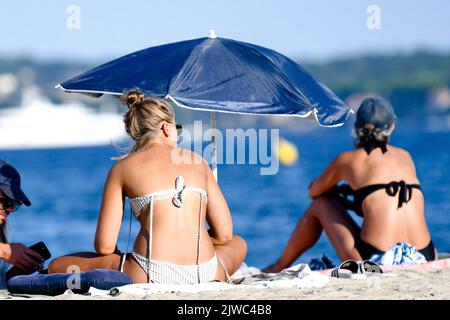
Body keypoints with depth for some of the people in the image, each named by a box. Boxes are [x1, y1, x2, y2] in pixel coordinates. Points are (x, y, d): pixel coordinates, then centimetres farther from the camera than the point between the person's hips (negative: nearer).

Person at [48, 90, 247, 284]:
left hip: (151, 277, -3)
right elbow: (224, 234, 16)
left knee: (57, 267, 15)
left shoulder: (123, 167, 10)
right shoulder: (197, 161, 17)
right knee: (238, 244, 39)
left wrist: (120, 257, 29)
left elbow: (104, 246, 6)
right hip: (205, 276, 3)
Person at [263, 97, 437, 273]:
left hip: (375, 261, -3)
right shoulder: (405, 156, 17)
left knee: (319, 204, 21)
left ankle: (280, 266, 34)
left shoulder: (348, 159, 8)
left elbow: (313, 192, 27)